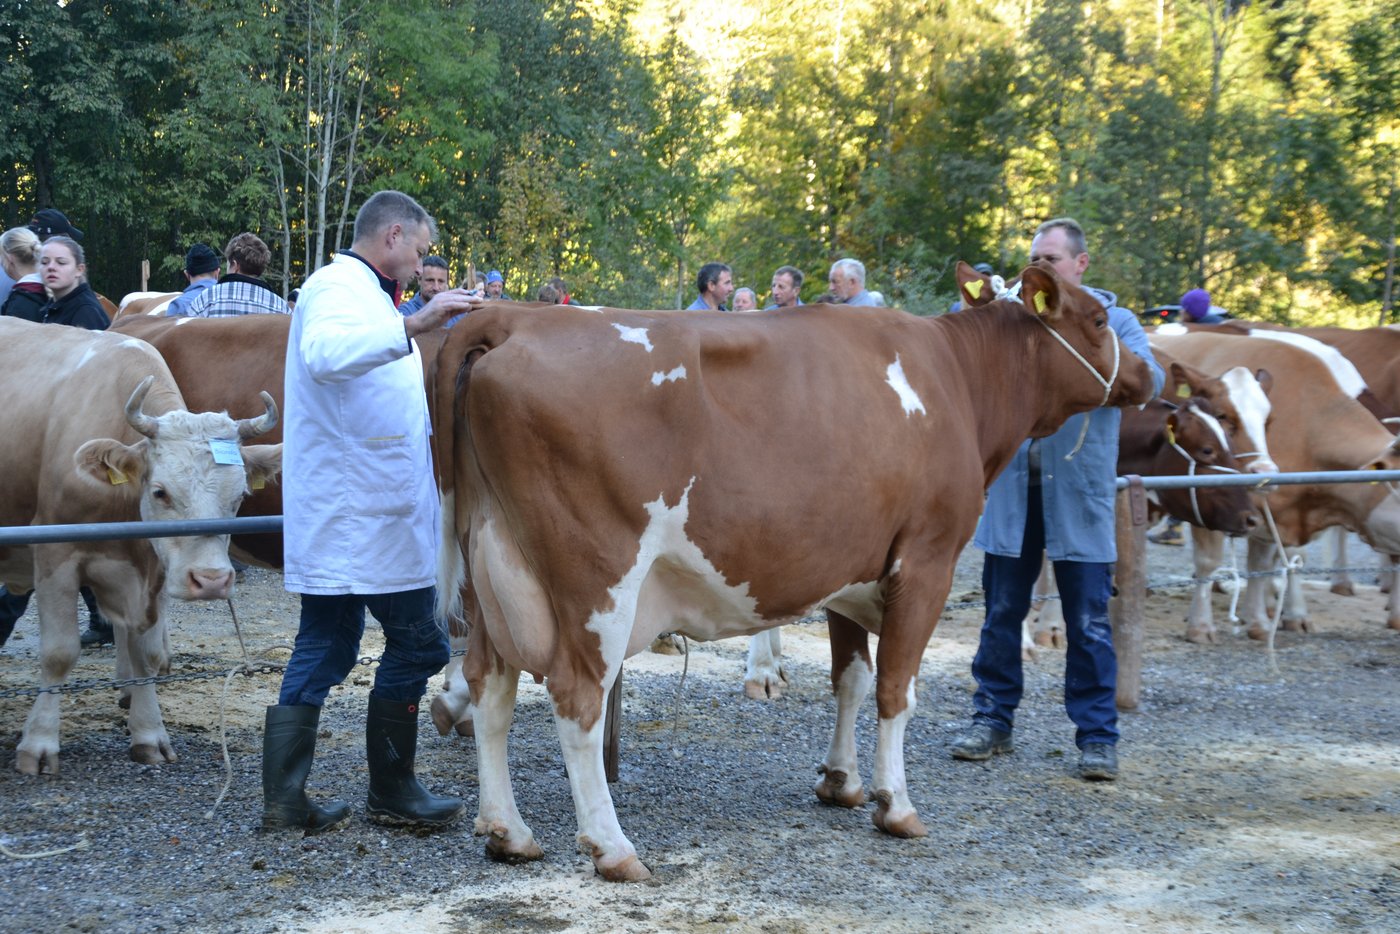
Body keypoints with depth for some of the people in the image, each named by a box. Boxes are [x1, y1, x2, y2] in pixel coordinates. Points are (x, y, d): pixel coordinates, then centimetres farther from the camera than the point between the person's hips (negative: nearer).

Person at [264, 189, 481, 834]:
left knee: (323, 650, 10)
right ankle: (391, 792, 9)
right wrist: (413, 325, -38)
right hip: (365, 510, -11)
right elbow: (325, 352, -34)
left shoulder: (359, 291, 22)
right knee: (417, 643, -1)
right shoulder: (340, 286, -11)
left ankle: (284, 798, 11)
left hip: (334, 512, 11)